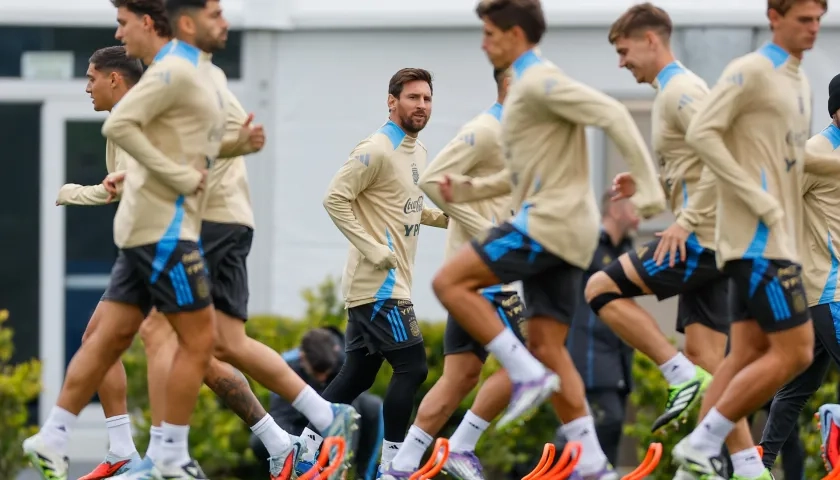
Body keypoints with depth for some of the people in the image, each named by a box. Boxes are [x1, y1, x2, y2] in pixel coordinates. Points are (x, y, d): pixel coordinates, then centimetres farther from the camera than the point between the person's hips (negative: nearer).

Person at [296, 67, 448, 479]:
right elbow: (335, 199, -18)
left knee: (358, 374, 10)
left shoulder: (417, 152, 14)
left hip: (382, 284, 9)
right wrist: (373, 251, -20)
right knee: (412, 367, -11)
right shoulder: (376, 150, -14)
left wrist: (442, 217, 10)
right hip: (378, 284, -9)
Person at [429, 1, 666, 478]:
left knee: (451, 282, -10)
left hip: (550, 223, -10)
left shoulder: (540, 82, -10)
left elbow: (613, 115, -20)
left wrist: (648, 187, -25)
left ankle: (528, 374, -12)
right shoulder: (529, 87, 21)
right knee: (546, 344, 6)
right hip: (563, 232, 10)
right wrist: (472, 189, 19)